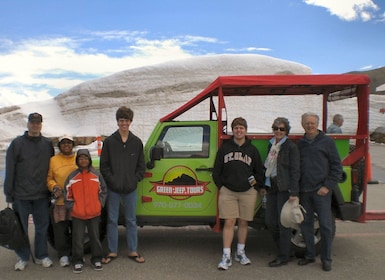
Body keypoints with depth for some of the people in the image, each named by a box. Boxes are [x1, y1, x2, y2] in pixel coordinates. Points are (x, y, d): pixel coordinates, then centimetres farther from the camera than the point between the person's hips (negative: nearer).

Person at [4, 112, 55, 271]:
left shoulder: (48, 144, 6)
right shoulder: (17, 143, -2)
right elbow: (10, 170, -2)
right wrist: (9, 194, -5)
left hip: (42, 194, 2)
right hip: (21, 195, -2)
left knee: (42, 226, 9)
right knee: (20, 227, 7)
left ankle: (41, 255, 22)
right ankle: (23, 257, 22)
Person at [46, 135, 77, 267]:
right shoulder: (53, 160, 4)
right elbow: (49, 178, 5)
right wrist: (54, 187, -12)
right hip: (60, 201, -1)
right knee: (60, 229, 2)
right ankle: (63, 254, 17)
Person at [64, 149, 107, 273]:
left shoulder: (96, 175, 1)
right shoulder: (72, 176, -2)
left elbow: (103, 191, 8)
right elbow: (68, 194, 2)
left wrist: (100, 204, 1)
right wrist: (71, 207, -3)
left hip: (94, 213, 1)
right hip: (77, 215, -1)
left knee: (95, 237, 11)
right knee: (77, 239, 6)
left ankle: (97, 259, 25)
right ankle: (78, 261, 20)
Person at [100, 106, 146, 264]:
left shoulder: (137, 142, 5)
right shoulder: (109, 142, 0)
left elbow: (141, 165, 7)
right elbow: (104, 165, 0)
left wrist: (135, 179, -5)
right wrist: (112, 180, -9)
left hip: (130, 189, 1)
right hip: (113, 189, -1)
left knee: (131, 220, 10)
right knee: (112, 220, 8)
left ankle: (133, 251, 21)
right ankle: (112, 252, 21)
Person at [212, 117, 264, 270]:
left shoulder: (252, 150, 6)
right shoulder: (224, 148, 4)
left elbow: (259, 171, 12)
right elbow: (216, 170, 7)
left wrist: (256, 187, 4)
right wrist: (221, 186, 1)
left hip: (248, 192, 1)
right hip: (228, 192, -1)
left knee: (243, 222, 11)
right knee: (229, 223, -2)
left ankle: (240, 252, 28)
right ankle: (226, 256, 5)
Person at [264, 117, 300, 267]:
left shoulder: (291, 147, -9)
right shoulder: (271, 144, 12)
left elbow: (295, 170, -12)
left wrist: (294, 192, -17)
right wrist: (265, 185, 15)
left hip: (284, 187, -7)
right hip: (272, 186, 7)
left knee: (283, 222, 0)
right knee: (269, 221, 10)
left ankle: (284, 256, 13)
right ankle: (284, 247, 29)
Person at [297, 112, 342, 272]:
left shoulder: (327, 142, -1)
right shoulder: (299, 144, 10)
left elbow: (336, 166, -2)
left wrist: (328, 187, -10)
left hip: (321, 191, -4)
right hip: (304, 191, 4)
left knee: (325, 225, 1)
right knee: (306, 224, 10)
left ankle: (326, 258, 14)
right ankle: (309, 255, 24)